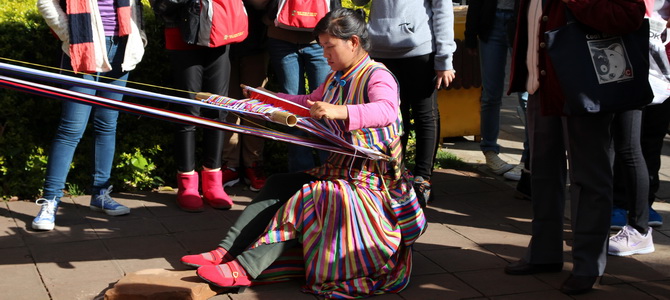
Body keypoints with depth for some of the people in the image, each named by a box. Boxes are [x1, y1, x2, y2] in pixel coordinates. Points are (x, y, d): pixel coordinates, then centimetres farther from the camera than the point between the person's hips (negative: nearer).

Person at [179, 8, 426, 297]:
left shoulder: (377, 76, -13)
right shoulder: (336, 78, 16)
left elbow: (387, 110, -34)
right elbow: (308, 102, 33)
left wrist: (339, 112, -48)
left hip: (369, 180, -9)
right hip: (336, 170, 9)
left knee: (307, 197, -29)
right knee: (277, 184, -6)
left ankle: (244, 269, -38)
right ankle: (226, 251, -15)